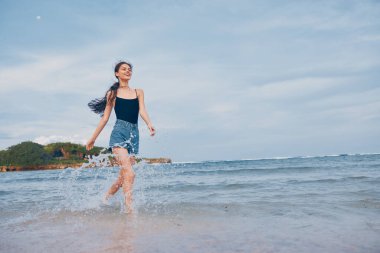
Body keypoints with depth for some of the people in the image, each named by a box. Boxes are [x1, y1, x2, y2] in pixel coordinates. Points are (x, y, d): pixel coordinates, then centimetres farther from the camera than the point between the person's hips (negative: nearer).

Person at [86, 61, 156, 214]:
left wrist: (149, 124, -20)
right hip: (119, 133, -3)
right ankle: (129, 208, -16)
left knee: (123, 176, 6)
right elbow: (105, 118, 14)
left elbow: (142, 111, 1)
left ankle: (105, 198, 29)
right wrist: (93, 138, 14)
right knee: (129, 174, -19)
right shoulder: (112, 93, 11)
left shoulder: (138, 92, 17)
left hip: (134, 134, 3)